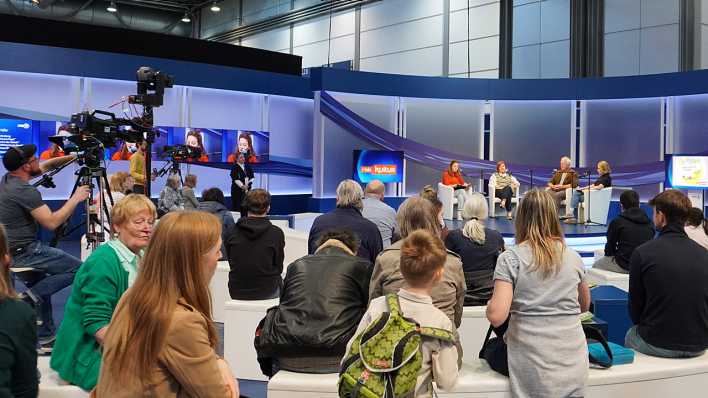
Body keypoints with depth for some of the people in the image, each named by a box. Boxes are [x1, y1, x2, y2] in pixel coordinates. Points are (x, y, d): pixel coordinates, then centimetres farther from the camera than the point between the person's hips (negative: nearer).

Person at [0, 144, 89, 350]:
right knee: (79, 269, -6)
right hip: (22, 253, -10)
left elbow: (44, 167, 22)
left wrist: (71, 157, 14)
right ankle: (32, 296, -9)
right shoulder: (25, 191, -20)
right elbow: (52, 222, -22)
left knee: (42, 281, 25)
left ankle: (44, 337, 27)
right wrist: (76, 198, -13)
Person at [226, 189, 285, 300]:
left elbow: (231, 263, 6)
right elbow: (278, 268, -4)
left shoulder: (233, 232, -5)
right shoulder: (276, 233, -12)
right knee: (279, 279, 29)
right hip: (267, 292, -3)